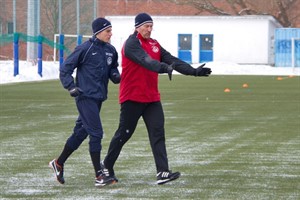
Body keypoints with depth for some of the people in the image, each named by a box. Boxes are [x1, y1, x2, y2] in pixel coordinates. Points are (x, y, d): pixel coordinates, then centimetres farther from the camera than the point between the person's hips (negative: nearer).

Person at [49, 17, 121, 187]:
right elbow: (65, 69, -6)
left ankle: (59, 163, 31)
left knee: (80, 133, 15)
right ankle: (99, 176, -8)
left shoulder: (111, 50, 9)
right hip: (85, 97, -7)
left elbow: (113, 70, 22)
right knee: (96, 133, -11)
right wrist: (71, 87, -17)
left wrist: (116, 76, 0)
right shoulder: (85, 49, -10)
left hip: (98, 98, 7)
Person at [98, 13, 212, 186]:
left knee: (158, 133, -6)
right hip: (132, 97, -7)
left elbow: (172, 60, 7)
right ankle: (107, 166, 21)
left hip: (152, 98, 7)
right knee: (124, 134, 3)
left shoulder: (154, 44, 13)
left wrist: (194, 71, -3)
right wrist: (164, 68, -47)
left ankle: (162, 172, -13)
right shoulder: (132, 44, -12)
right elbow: (146, 61, -31)